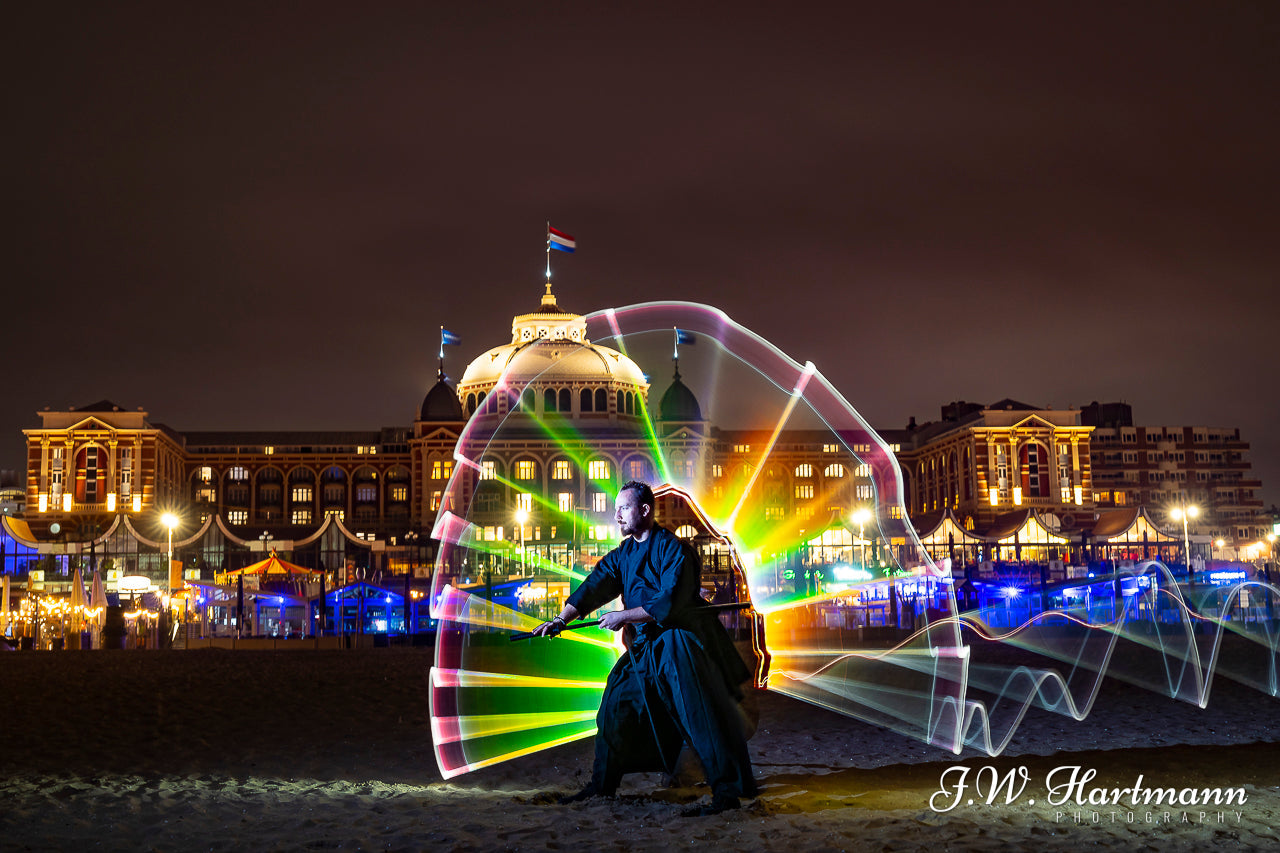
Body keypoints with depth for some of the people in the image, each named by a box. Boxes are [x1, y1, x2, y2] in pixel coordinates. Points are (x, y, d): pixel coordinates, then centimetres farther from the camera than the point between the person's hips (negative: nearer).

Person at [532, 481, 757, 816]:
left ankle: (728, 792, -17)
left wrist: (623, 617, -21)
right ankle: (602, 785, 24)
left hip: (682, 644, -8)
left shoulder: (673, 549, -15)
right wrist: (562, 619, -13)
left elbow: (669, 602, -24)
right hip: (646, 645, 8)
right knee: (617, 704, 10)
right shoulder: (621, 555, 10)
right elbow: (593, 587, 1)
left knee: (701, 714, -18)